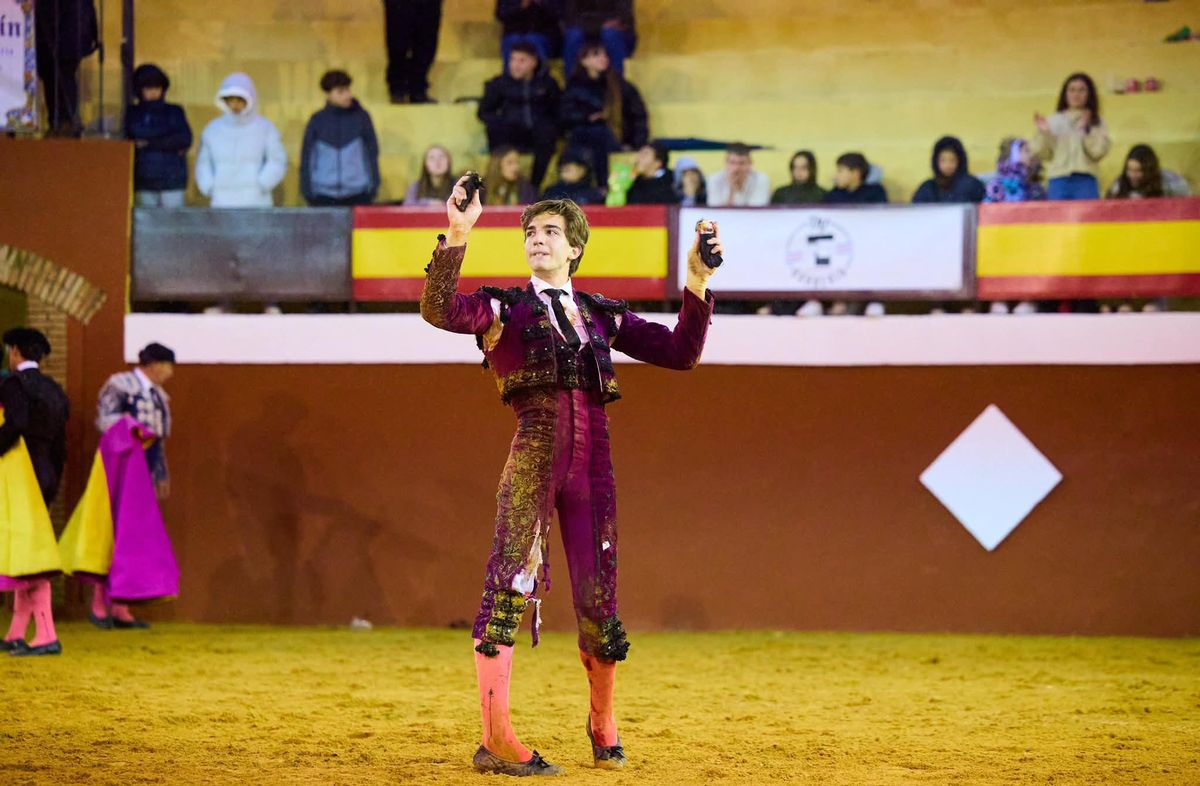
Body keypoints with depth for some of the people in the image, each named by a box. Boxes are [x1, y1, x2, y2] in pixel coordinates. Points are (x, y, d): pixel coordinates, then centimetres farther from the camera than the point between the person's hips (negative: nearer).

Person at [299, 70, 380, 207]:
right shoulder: (317, 121, 3)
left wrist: (374, 184, 2)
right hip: (324, 195, 0)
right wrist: (307, 188, 1)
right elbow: (306, 156, 6)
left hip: (358, 195, 0)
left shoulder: (361, 117, 3)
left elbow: (372, 153, 7)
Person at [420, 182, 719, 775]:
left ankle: (603, 726, 26)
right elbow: (438, 309, -10)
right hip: (534, 453, -3)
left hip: (593, 460, 3)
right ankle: (495, 739, -18)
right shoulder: (504, 308, 10)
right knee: (510, 581, -15)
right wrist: (457, 235, -19)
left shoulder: (603, 315, 20)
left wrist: (697, 283, 6)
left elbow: (680, 353, 16)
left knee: (598, 597, 5)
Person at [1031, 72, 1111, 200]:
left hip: (1086, 181, -1)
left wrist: (1086, 130, -12)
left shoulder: (1097, 122, 9)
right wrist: (1043, 133, -8)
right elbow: (1044, 154, 7)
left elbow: (1099, 151, -3)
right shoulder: (1054, 121, 9)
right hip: (1059, 181, 1)